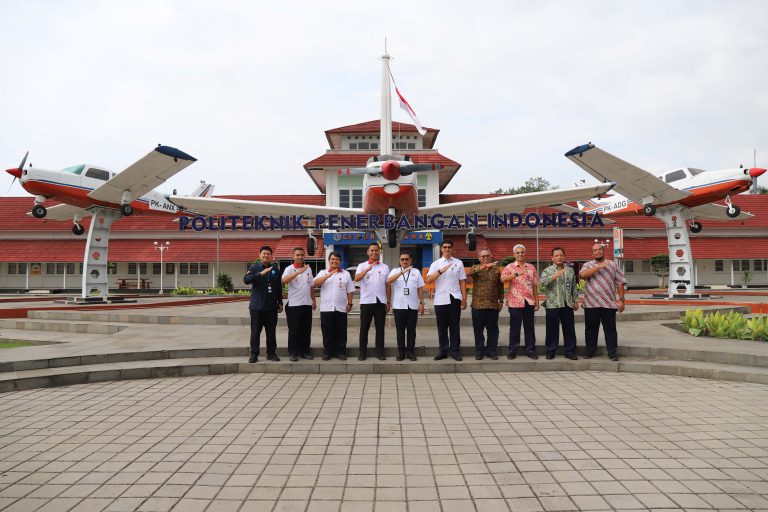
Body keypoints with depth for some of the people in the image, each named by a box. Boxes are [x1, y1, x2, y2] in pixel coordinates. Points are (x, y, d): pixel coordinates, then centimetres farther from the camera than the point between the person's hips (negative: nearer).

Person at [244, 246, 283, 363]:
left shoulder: (275, 269, 10)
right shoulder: (254, 267, 0)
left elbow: (279, 287, 16)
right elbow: (246, 280, -18)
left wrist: (280, 302, 14)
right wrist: (261, 273, -29)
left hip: (272, 307, 3)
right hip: (257, 307, -3)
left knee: (271, 331, 7)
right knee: (255, 332, 1)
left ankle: (271, 353, 17)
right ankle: (254, 354, 11)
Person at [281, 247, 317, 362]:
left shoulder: (308, 269, 10)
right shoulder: (290, 269, -7)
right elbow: (284, 280, -28)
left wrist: (313, 300, 15)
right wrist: (298, 272, -37)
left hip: (307, 304, 5)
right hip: (294, 304, -5)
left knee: (306, 329, 10)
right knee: (294, 330, 0)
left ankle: (305, 351, 19)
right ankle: (293, 352, 9)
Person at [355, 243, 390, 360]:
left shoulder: (385, 267, 11)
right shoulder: (362, 266, 4)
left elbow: (387, 286, 10)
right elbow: (356, 279, -14)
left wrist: (388, 302, 6)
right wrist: (368, 268, -25)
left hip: (380, 301, 2)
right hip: (366, 301, -1)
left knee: (380, 328, 5)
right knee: (364, 328, 3)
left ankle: (380, 352, 12)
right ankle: (362, 352, 10)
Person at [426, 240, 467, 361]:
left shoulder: (458, 263, 8)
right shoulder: (436, 264, 6)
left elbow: (462, 281, 7)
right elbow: (428, 280, -7)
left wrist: (464, 299, 3)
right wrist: (440, 271, -20)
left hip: (454, 299, 0)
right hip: (440, 299, 0)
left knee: (454, 326, 4)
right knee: (442, 327, 7)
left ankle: (455, 351, 12)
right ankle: (442, 351, 15)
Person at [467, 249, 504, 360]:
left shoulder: (496, 270, 8)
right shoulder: (476, 269, 3)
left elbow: (500, 287, 12)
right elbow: (470, 273, -22)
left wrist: (501, 300, 8)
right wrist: (484, 266, -34)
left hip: (493, 305, 1)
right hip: (478, 305, -1)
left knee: (493, 329, 6)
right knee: (478, 329, 5)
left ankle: (491, 351, 17)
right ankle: (479, 351, 16)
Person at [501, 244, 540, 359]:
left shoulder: (531, 267, 10)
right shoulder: (510, 267, 0)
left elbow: (535, 286, 11)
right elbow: (503, 279, -18)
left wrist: (537, 301, 7)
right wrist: (517, 273, -29)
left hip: (529, 302, 3)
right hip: (515, 302, -3)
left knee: (529, 327, 8)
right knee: (514, 327, 3)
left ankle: (530, 350, 16)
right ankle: (512, 351, 12)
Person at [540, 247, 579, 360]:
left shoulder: (570, 270, 12)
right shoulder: (548, 270, 1)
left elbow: (574, 287, 16)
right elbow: (543, 282, -17)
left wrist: (576, 301, 11)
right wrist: (556, 275, -26)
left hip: (567, 304, 3)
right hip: (552, 305, -3)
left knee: (569, 329, 5)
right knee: (552, 329, 2)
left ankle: (570, 351, 14)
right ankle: (550, 352, 12)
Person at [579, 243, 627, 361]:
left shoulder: (612, 264, 11)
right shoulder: (588, 265, 8)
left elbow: (620, 282, 8)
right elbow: (583, 275, -15)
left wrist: (621, 299, 1)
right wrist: (599, 267, -18)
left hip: (609, 303, 0)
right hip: (591, 303, 0)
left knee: (610, 329, 3)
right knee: (591, 329, 7)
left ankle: (613, 352, 9)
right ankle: (590, 351, 17)